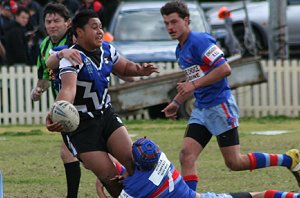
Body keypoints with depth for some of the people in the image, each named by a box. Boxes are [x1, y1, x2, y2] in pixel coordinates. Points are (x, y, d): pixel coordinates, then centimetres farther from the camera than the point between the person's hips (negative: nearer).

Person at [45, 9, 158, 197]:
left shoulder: (107, 49, 1)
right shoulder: (72, 58, -21)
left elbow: (125, 67, 22)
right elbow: (68, 89, -39)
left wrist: (139, 69, -2)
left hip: (106, 115, 5)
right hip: (81, 125, -5)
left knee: (134, 161, -14)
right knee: (110, 178, -9)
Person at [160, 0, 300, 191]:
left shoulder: (199, 41, -15)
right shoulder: (181, 50, 14)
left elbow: (225, 69, -24)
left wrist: (194, 85, -22)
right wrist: (176, 102, 22)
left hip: (220, 105, -9)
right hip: (201, 109, 9)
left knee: (235, 163, -4)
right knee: (187, 154, -8)